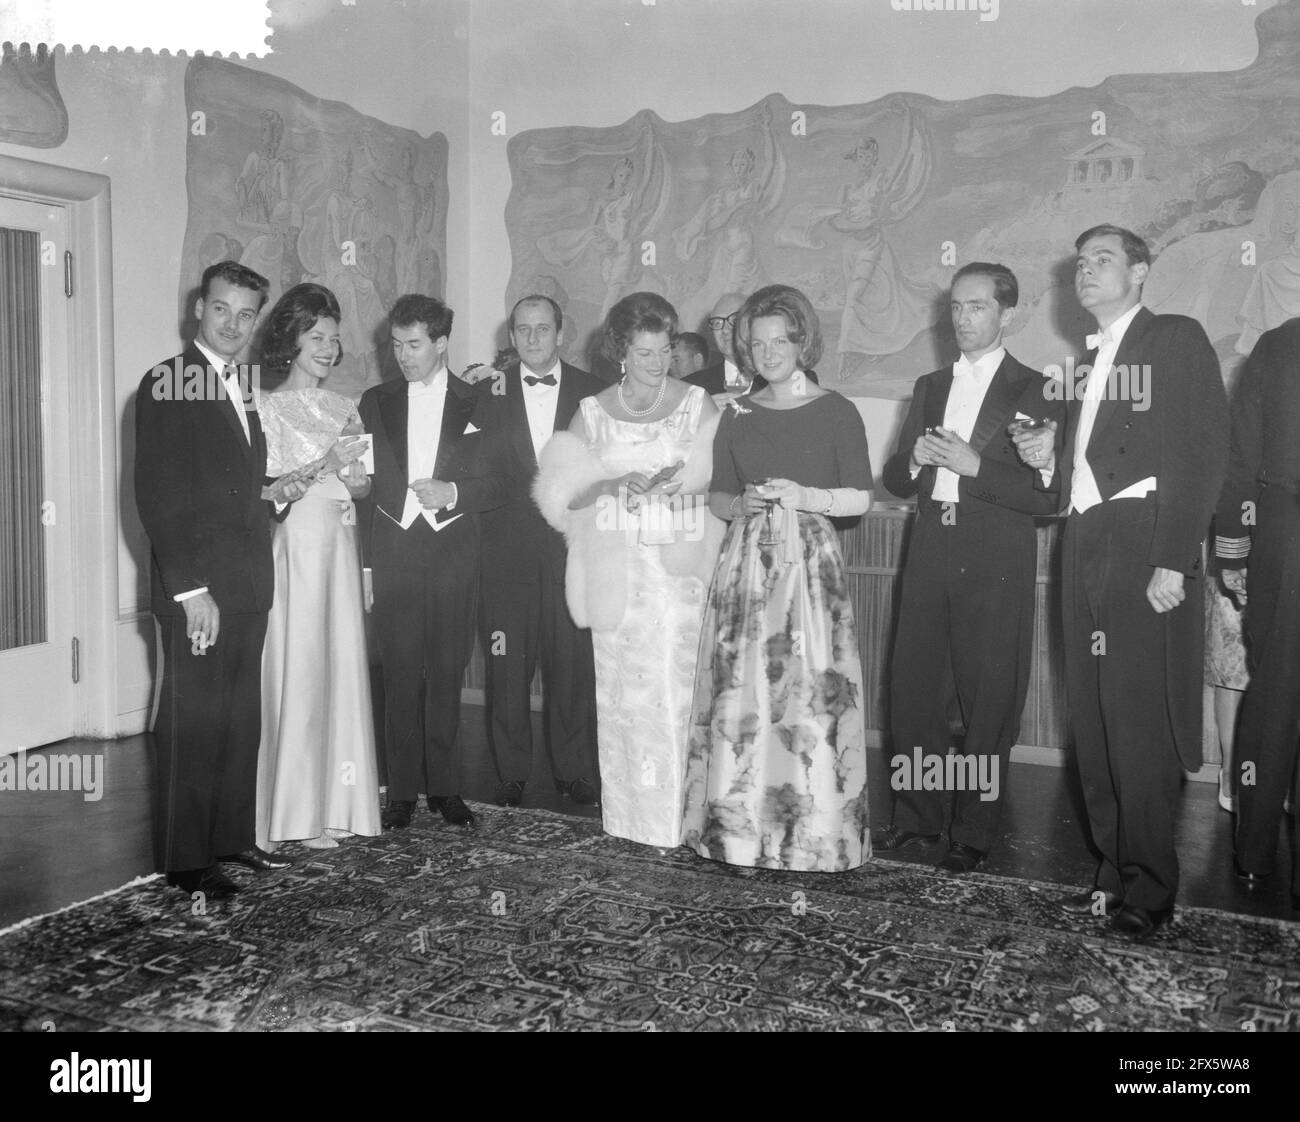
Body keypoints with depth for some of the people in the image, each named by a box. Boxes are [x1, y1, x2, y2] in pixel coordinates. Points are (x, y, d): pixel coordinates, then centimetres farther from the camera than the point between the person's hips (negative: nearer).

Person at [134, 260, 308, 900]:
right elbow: (158, 496, -14)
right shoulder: (167, 384, -9)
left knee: (242, 719, 13)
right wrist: (191, 589, -18)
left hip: (248, 586, 8)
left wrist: (268, 491, 4)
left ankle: (231, 836, 25)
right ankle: (185, 860, 11)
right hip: (196, 589, -7)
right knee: (192, 723, 0)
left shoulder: (243, 389, 15)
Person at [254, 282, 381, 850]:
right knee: (298, 667, -5)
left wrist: (355, 479, -5)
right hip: (295, 546, -5)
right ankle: (296, 811, 3)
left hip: (340, 547, 5)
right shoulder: (269, 408, -1)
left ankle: (336, 802, 13)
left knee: (342, 665, 4)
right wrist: (323, 465, -19)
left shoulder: (344, 407, 15)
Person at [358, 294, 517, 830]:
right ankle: (402, 790, 9)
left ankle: (444, 786, 14)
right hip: (393, 551, 1)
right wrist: (364, 564, 4)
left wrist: (453, 492, -14)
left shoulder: (475, 405, 5)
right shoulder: (375, 402, 10)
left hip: (453, 551, -1)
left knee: (446, 673, 4)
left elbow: (501, 482, 5)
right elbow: (364, 485, 9)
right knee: (400, 675, 1)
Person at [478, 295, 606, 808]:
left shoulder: (593, 391, 7)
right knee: (506, 668, 3)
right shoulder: (487, 391, 7)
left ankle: (573, 769, 17)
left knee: (573, 664, 2)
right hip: (507, 549, 0)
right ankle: (511, 772, 16)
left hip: (572, 547, 0)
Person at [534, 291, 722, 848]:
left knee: (681, 681, -4)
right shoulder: (592, 413, 7)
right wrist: (612, 484, -12)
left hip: (682, 564, -1)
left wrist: (691, 480, -17)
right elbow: (564, 492, 4)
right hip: (619, 568, 1)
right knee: (625, 687, 1)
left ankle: (684, 813, 6)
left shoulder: (698, 405, 4)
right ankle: (630, 813, 12)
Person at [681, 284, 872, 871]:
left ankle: (811, 833, 7)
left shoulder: (835, 412, 3)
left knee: (807, 691, -6)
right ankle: (741, 825, 11)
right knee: (741, 691, 0)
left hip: (809, 561, -3)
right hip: (746, 563, 3)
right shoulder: (737, 416, 13)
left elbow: (860, 497, 0)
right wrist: (742, 504, -7)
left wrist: (804, 497, -15)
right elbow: (716, 496, 14)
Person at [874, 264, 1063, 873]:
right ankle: (918, 816, 24)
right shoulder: (930, 387, 16)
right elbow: (894, 479, 15)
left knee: (989, 702, 2)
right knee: (910, 690, 8)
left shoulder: (1035, 391, -1)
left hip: (994, 565, -5)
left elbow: (1046, 493, -10)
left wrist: (973, 464, -18)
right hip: (930, 555, 5)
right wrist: (916, 460, -6)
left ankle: (973, 834, 16)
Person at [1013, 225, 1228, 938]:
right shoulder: (1087, 360, 23)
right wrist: (1051, 454, 4)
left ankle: (1148, 892, 3)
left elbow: (1203, 452, -9)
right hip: (1085, 551, 7)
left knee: (1138, 727, -7)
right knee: (1094, 726, 7)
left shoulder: (1177, 340, 1)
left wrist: (1174, 560, -18)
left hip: (1145, 552, -7)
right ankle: (1116, 875, 17)